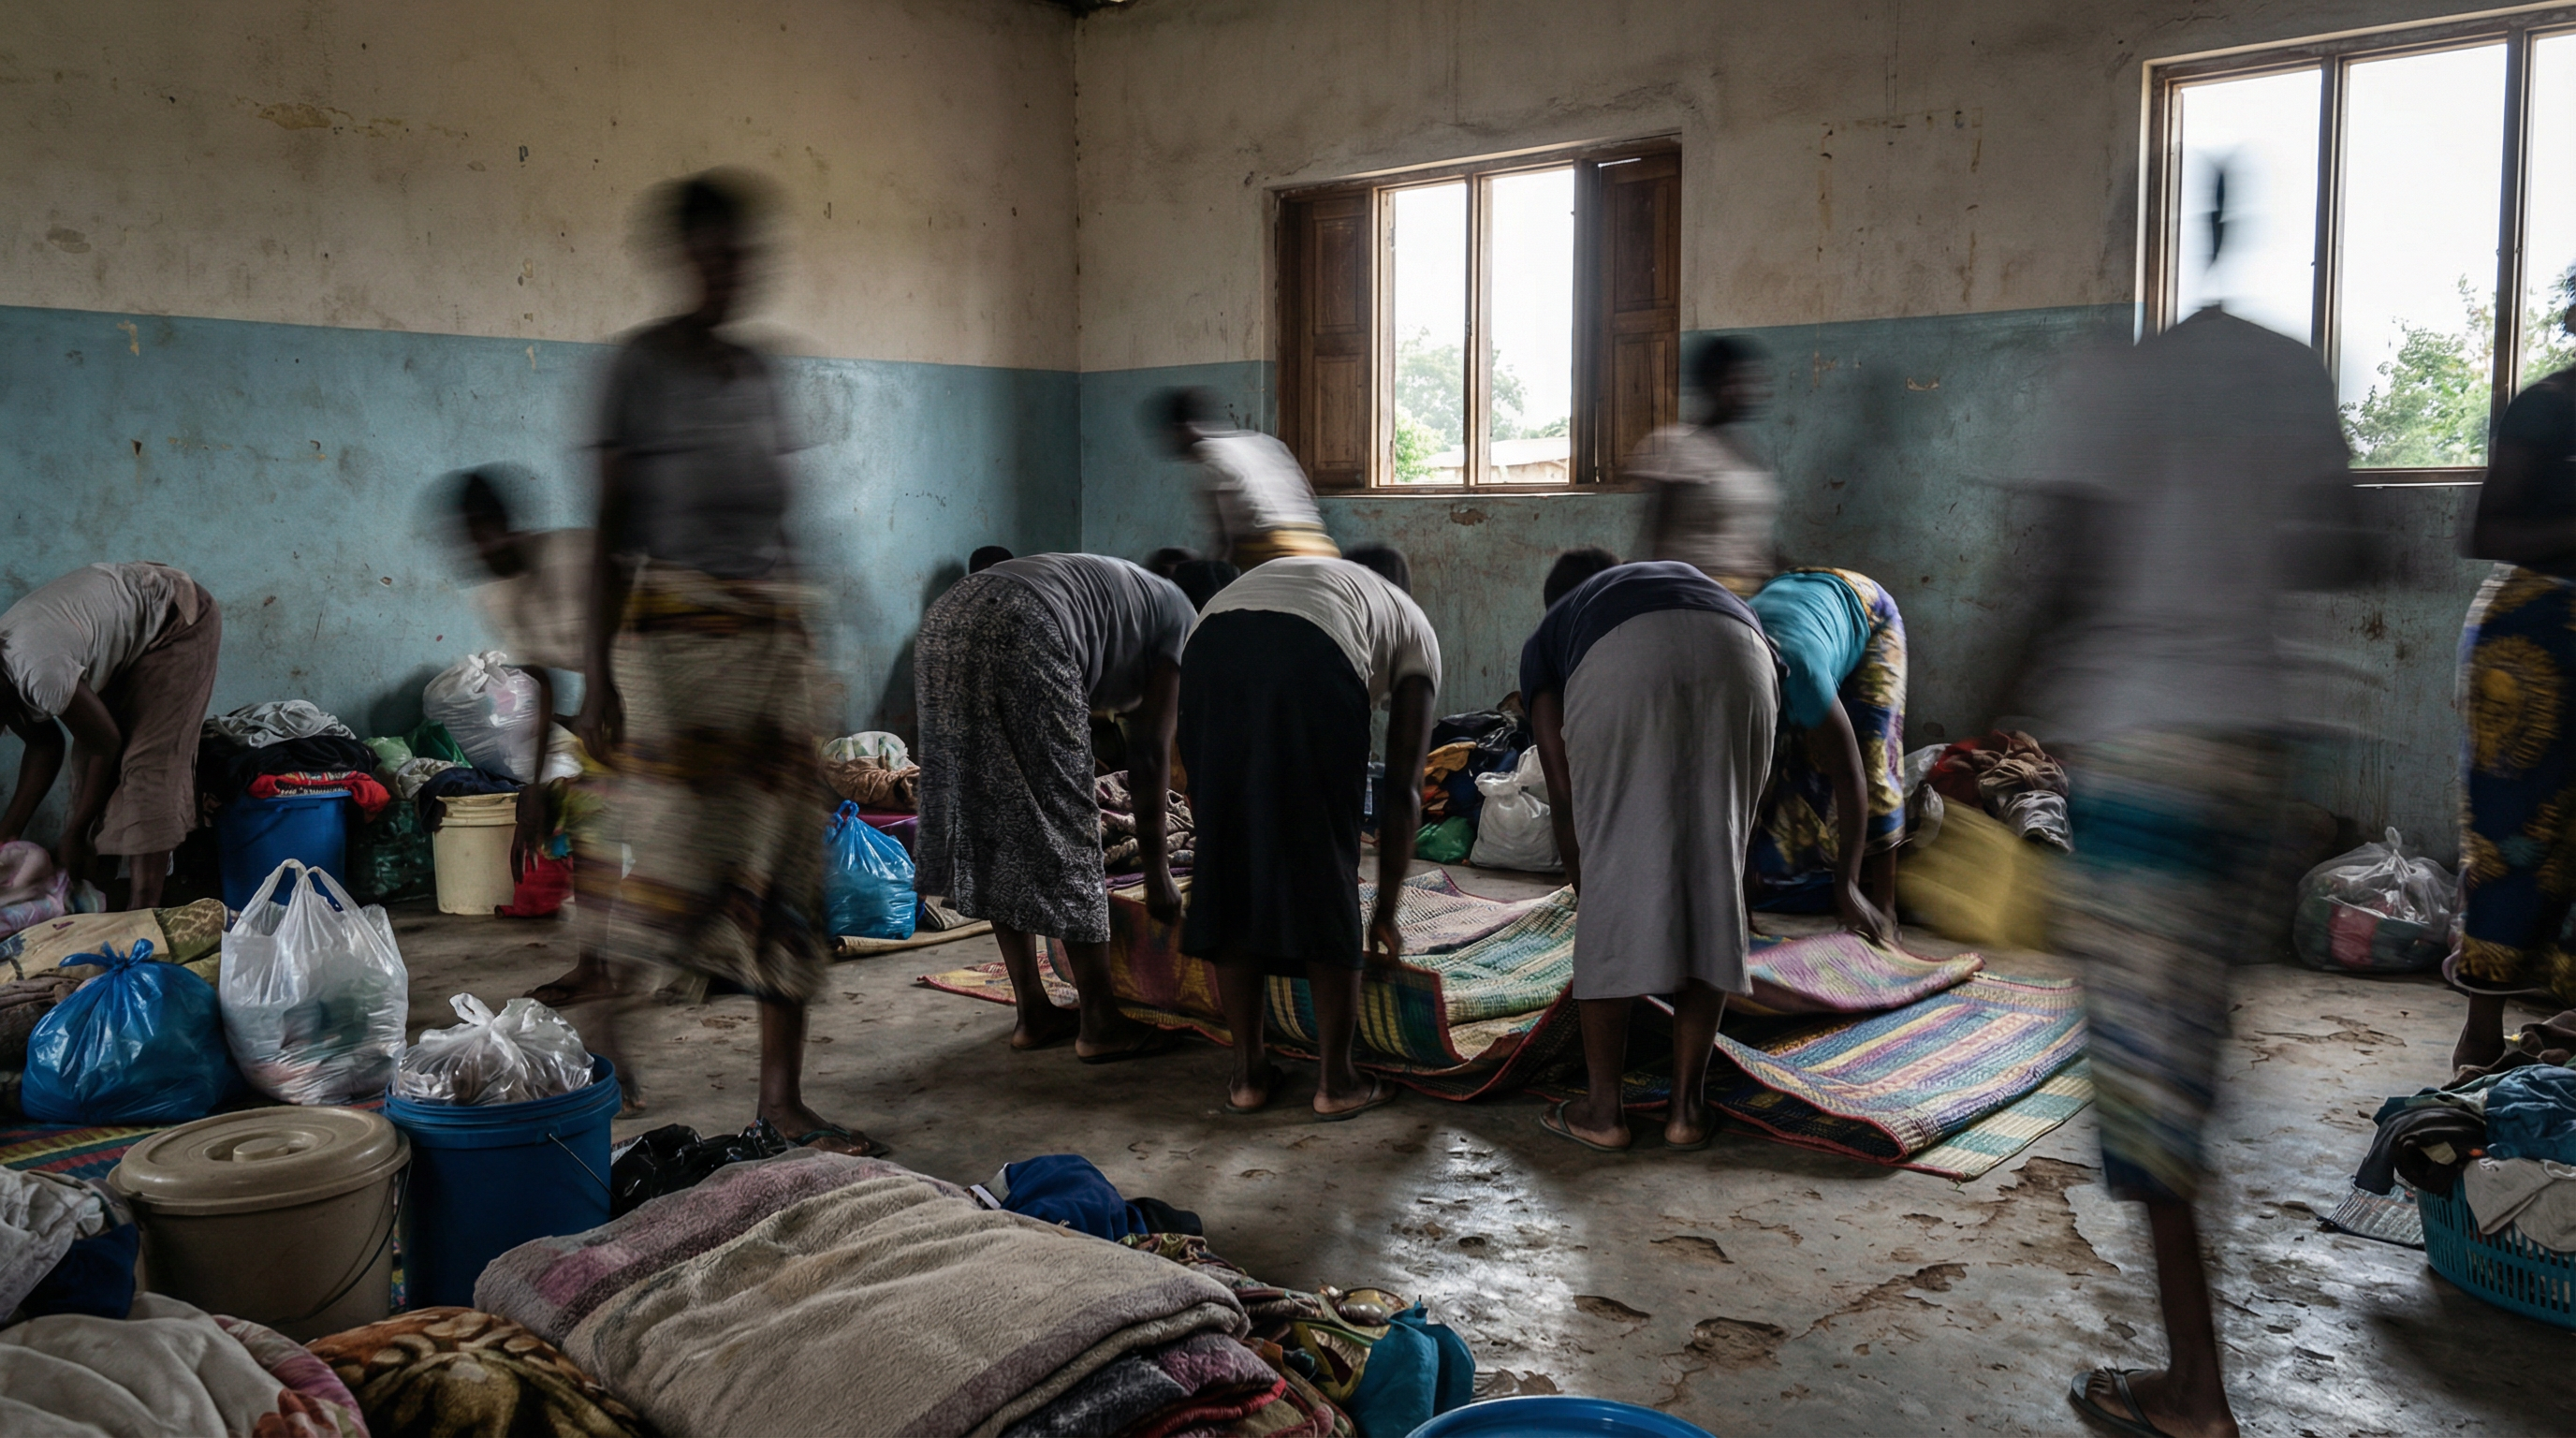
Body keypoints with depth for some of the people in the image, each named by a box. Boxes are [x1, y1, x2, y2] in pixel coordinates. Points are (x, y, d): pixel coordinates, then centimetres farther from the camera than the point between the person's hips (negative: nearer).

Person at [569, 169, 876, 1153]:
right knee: (687, 853, -8)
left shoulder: (759, 377, 13)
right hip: (674, 630, -6)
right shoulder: (641, 366, -4)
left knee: (785, 858, 4)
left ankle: (783, 1093, 11)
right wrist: (597, 678, -13)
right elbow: (608, 531, -8)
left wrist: (801, 649, 16)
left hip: (773, 632, 6)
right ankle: (607, 1012, 21)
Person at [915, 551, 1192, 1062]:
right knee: (1061, 826, 2)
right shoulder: (1181, 620, 16)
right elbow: (1150, 751, 9)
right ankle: (1100, 1025, 12)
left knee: (995, 826, 15)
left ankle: (1033, 1013, 23)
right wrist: (1157, 869, 15)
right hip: (1020, 635, -9)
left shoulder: (1116, 587, 38)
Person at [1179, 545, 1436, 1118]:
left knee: (1227, 864, 15)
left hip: (1209, 647, 4)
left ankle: (1249, 1075, 24)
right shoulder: (1412, 623, 33)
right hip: (1313, 665, -4)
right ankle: (1337, 1082, 20)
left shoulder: (1287, 569, 45)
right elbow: (1401, 789, 27)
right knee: (1324, 876, 10)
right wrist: (1386, 913, 33)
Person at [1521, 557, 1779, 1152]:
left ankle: (1602, 1108, 16)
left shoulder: (1547, 636, 37)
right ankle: (1687, 1105, 18)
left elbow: (1563, 786, 26)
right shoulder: (1693, 581, 47)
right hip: (1739, 660, 3)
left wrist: (1586, 889, 38)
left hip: (1619, 664, -2)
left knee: (1613, 882, 8)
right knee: (1715, 878, 13)